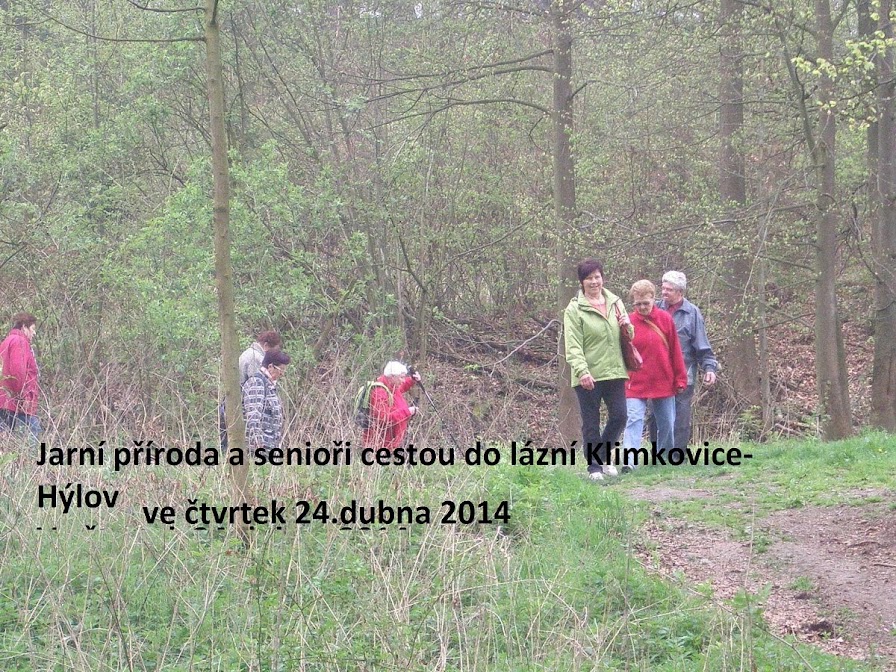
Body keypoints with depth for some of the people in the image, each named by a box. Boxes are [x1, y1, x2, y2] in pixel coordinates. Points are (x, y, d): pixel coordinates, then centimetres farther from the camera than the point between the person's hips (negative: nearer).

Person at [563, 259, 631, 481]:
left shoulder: (615, 303, 12)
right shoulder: (575, 309, -5)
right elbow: (573, 345, -13)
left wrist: (628, 327, -2)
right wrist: (582, 371, -26)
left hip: (614, 371, 4)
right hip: (588, 376, -4)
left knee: (619, 416, 2)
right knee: (591, 423, 3)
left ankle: (603, 456, 23)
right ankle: (594, 467, 13)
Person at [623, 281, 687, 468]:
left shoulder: (665, 319, 0)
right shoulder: (629, 322, -3)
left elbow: (675, 351, 4)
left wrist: (680, 379, 3)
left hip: (663, 382, 2)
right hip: (636, 383, -2)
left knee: (666, 424, 11)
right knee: (634, 419, -15)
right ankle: (629, 461, -24)